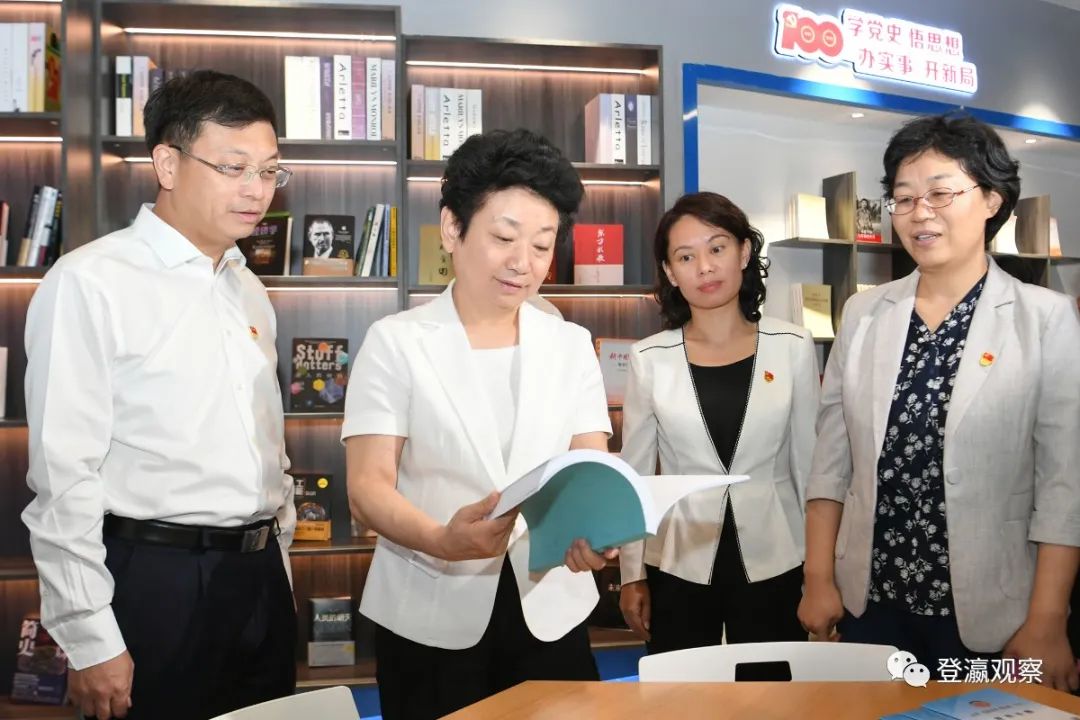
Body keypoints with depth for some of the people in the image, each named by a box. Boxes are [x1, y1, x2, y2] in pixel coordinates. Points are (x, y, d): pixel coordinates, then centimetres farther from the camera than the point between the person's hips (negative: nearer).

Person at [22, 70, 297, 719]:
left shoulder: (250, 292, 10)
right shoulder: (91, 283, -11)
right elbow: (64, 475, -13)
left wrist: (278, 566, 16)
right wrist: (91, 639, -13)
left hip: (261, 578, 7)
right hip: (156, 585, -6)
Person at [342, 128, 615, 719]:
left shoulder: (571, 345, 7)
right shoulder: (394, 342, -3)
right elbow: (368, 485, -10)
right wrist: (442, 540, -29)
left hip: (550, 610, 3)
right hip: (429, 617, -2)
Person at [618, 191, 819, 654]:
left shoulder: (793, 347, -5)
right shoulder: (650, 359, -6)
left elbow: (809, 461, 3)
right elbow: (633, 472, 2)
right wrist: (631, 574, 3)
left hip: (774, 563, 0)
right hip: (678, 566, 0)